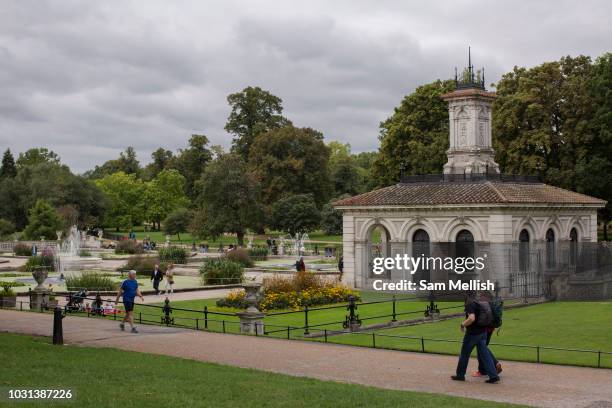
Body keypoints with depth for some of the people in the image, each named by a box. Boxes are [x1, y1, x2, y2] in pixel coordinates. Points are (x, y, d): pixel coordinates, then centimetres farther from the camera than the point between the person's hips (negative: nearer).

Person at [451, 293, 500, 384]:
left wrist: (463, 324, -16)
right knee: (485, 354, 6)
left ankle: (460, 375, 20)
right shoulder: (481, 304, 9)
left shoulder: (470, 305, -16)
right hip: (483, 332, 7)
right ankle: (493, 376, -3)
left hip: (472, 333, -7)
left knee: (464, 354, 8)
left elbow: (471, 318, -30)